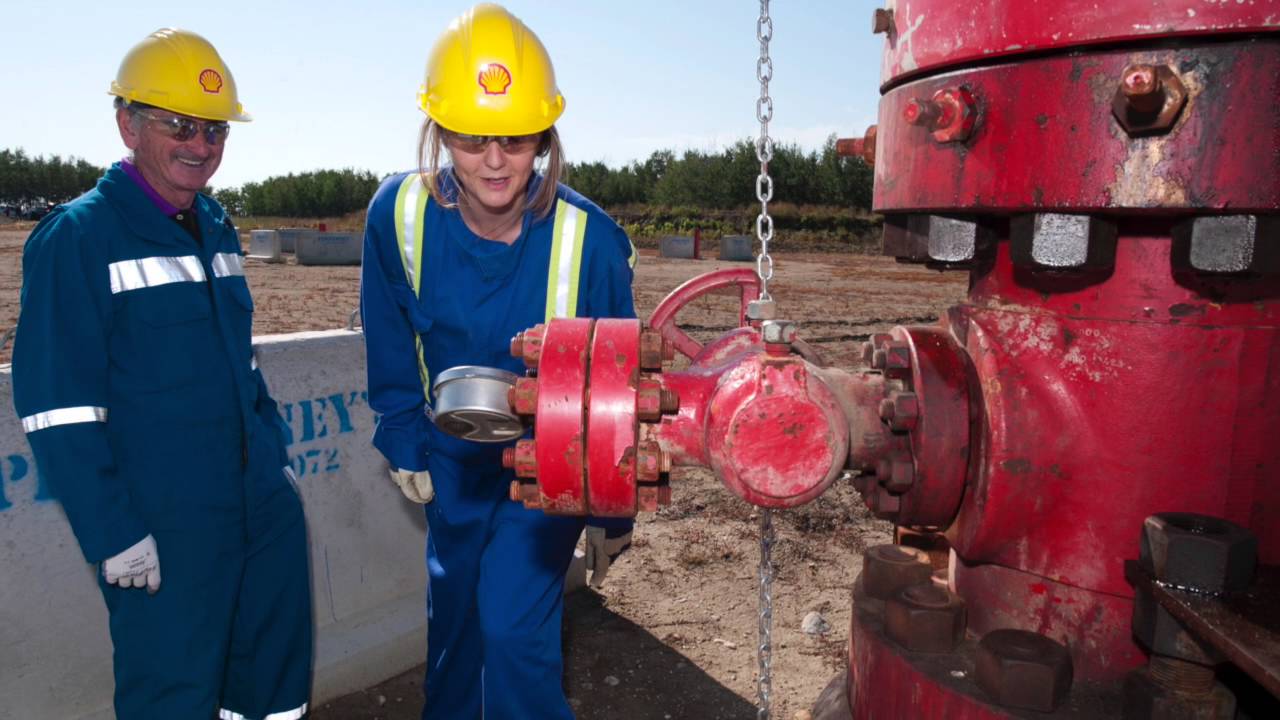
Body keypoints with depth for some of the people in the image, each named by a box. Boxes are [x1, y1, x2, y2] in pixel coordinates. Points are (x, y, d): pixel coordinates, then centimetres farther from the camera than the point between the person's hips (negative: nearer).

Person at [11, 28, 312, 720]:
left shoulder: (216, 229, 11)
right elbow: (57, 407, -14)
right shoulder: (77, 236, -10)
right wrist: (112, 534, -15)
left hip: (264, 507, 7)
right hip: (163, 530, -7)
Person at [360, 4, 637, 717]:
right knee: (452, 613, 20)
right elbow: (392, 351, -1)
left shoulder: (588, 238, -27)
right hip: (455, 459, 4)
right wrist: (406, 447, 3)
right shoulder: (400, 213, -19)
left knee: (513, 623, -9)